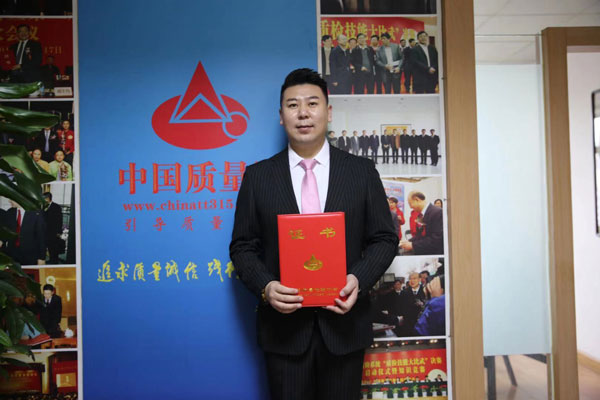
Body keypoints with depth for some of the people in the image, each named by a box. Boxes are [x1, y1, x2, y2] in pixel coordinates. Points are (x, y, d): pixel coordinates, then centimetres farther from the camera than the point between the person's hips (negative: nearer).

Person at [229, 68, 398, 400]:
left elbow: (384, 238, 3)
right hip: (284, 326, 0)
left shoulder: (362, 171, 1)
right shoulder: (257, 176, 1)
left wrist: (359, 279, -14)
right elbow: (242, 246, 3)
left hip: (344, 323, 1)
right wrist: (265, 286, -15)